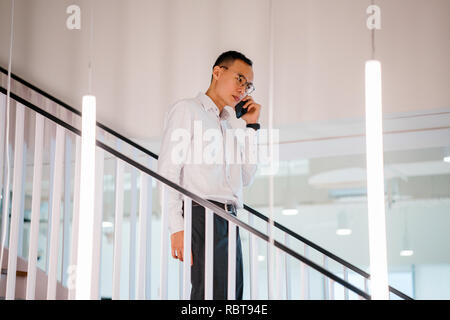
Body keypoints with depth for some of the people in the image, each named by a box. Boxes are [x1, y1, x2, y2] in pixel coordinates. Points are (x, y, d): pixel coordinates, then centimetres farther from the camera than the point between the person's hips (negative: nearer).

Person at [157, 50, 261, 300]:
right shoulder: (187, 110, 6)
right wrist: (177, 227, -16)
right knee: (213, 295, -20)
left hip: (229, 221, 8)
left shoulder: (227, 127, 29)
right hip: (202, 215, -8)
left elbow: (246, 178, 21)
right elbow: (167, 171, -5)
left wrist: (251, 126, 19)